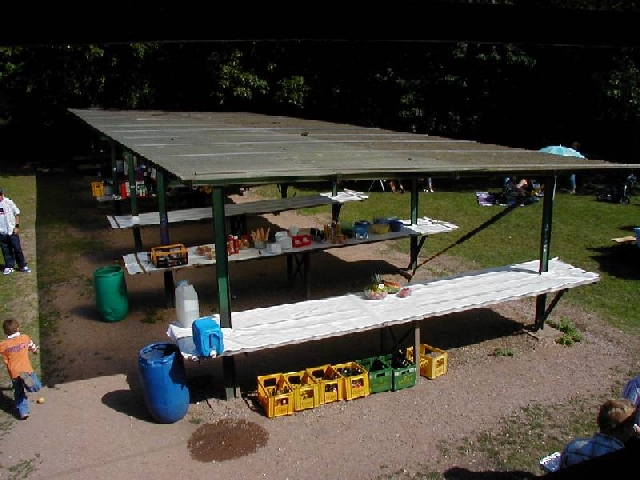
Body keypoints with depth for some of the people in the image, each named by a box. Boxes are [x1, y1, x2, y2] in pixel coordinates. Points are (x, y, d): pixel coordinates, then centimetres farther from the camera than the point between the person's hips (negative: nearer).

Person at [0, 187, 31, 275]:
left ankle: (22, 266, 12)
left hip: (12, 231, -2)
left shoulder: (9, 202, -5)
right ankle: (9, 267, 17)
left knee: (17, 248, 1)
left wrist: (17, 226, -4)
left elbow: (17, 213, 2)